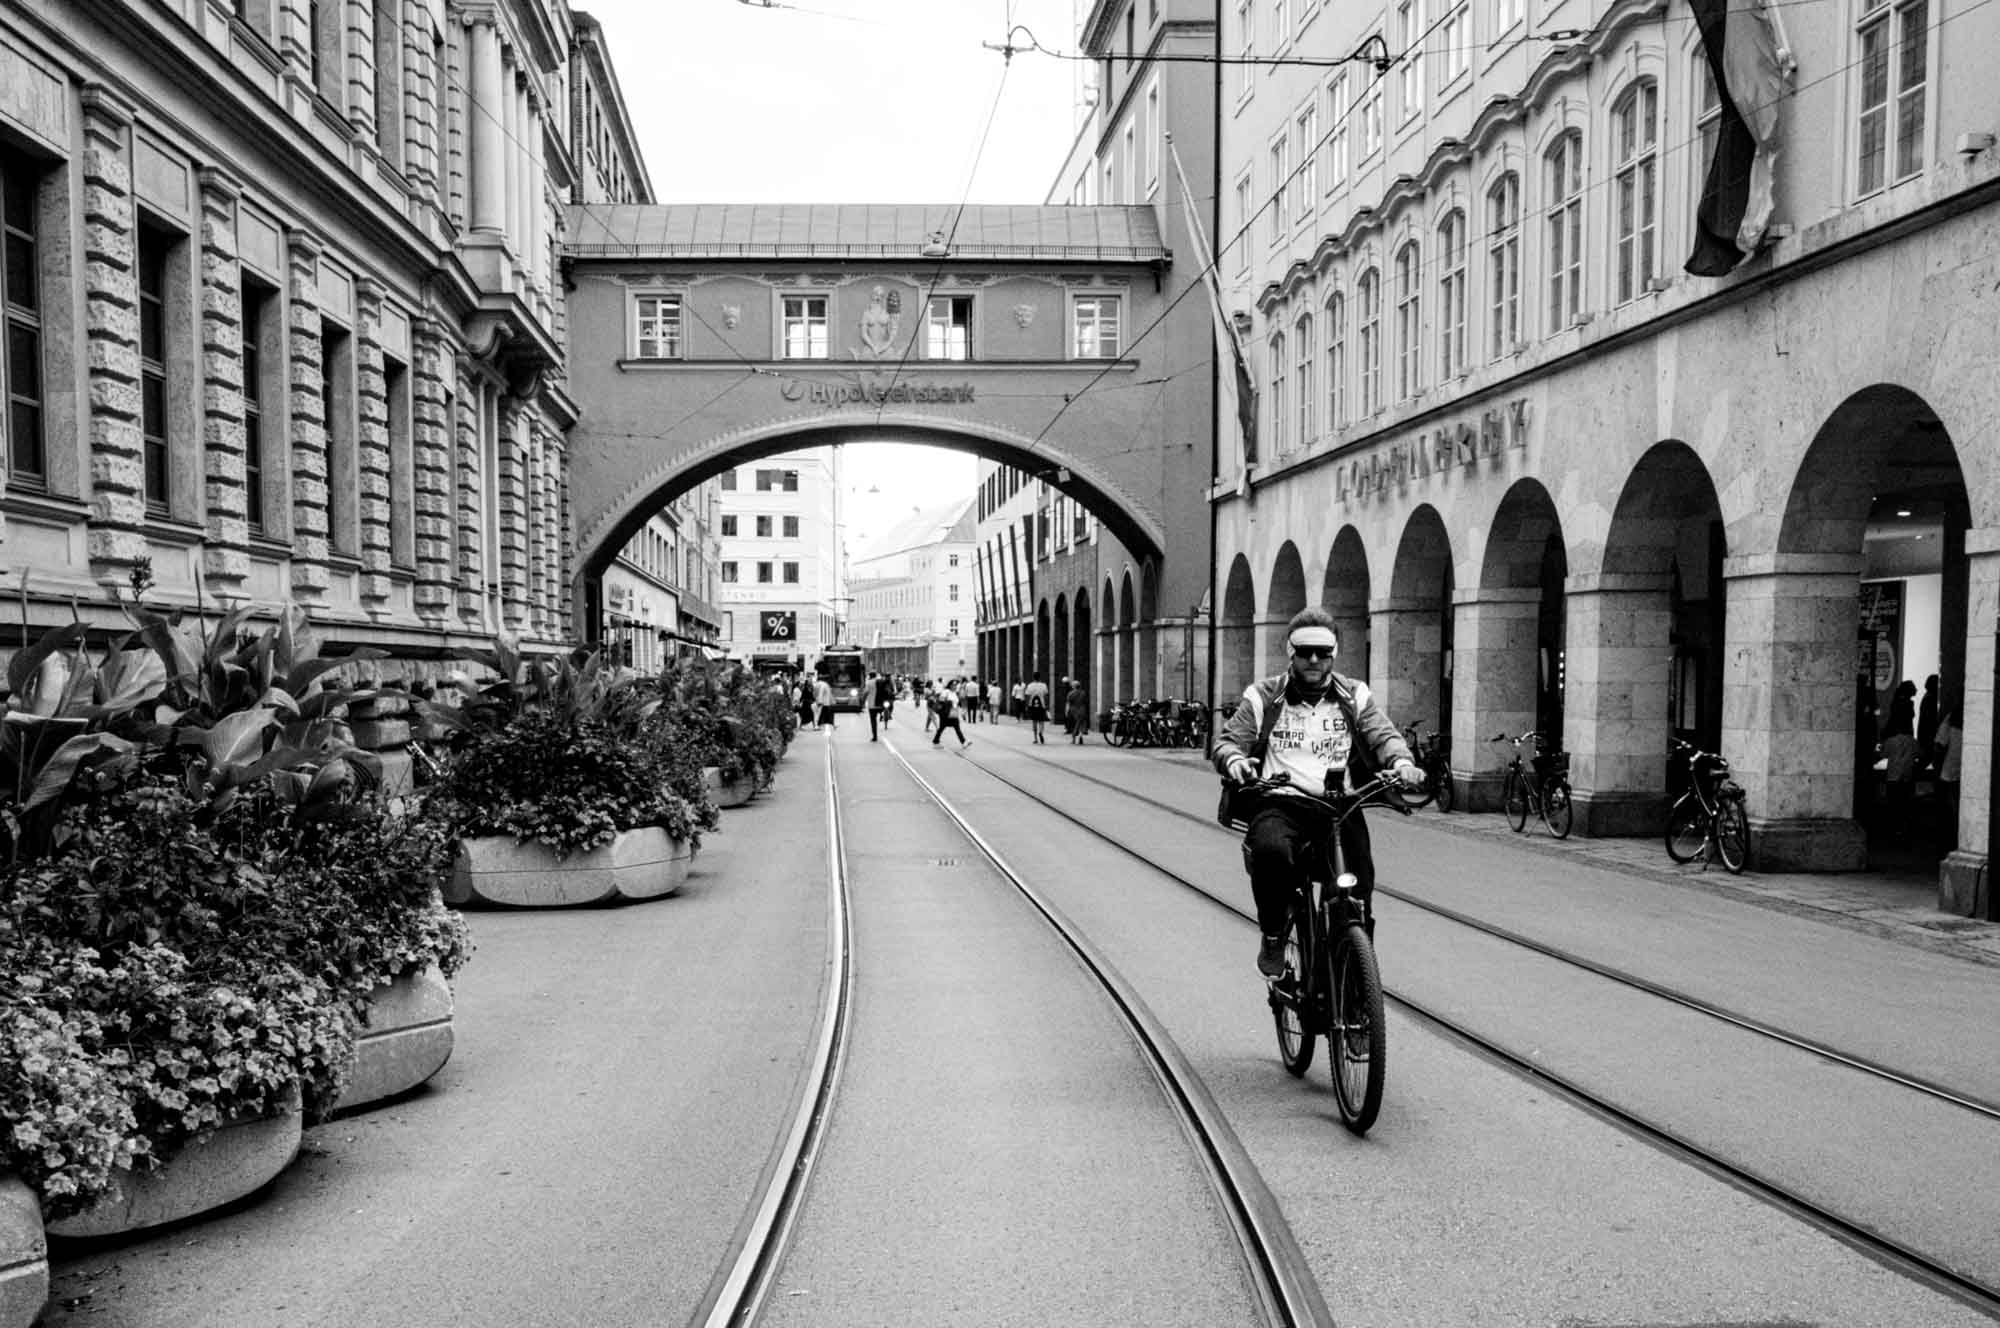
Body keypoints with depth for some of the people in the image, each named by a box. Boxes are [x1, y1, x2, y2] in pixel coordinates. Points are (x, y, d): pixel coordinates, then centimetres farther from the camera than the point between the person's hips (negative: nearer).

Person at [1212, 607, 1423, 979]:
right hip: (1280, 802, -1)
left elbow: (1383, 734, 4)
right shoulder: (1263, 697, 10)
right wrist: (1234, 760, -19)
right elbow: (1227, 741, 6)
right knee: (1271, 850, -35)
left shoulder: (1354, 696, 15)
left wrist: (1401, 760, -19)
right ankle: (1273, 935, -8)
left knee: (1359, 887, -17)